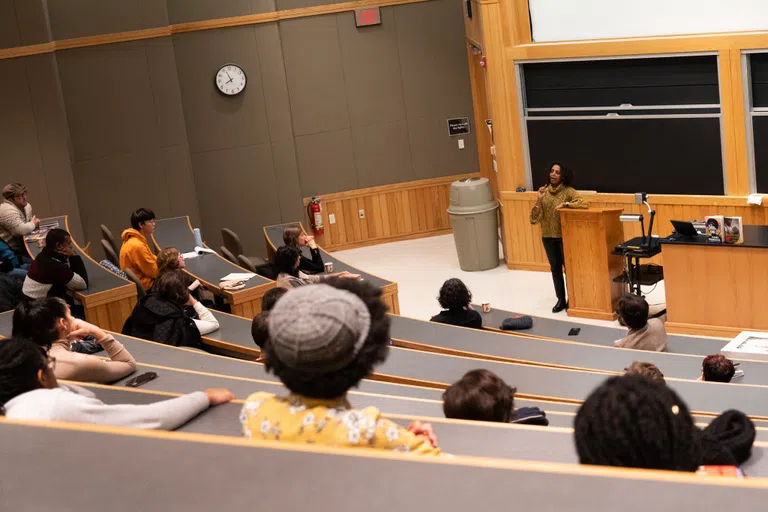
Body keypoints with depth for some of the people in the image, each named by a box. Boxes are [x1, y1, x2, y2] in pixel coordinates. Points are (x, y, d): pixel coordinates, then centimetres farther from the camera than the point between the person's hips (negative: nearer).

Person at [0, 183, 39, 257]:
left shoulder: (27, 206, 8)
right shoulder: (8, 211, -23)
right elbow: (22, 230, -28)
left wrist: (35, 222, 3)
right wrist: (33, 224, -9)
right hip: (13, 252, -9)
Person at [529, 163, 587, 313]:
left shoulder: (568, 191, -8)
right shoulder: (543, 191, 2)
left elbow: (584, 204, -21)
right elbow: (535, 216, -2)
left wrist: (565, 204, -26)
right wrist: (539, 199, -17)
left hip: (564, 235, -4)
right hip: (548, 236, 4)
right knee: (555, 267, 8)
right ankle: (561, 300, 15)